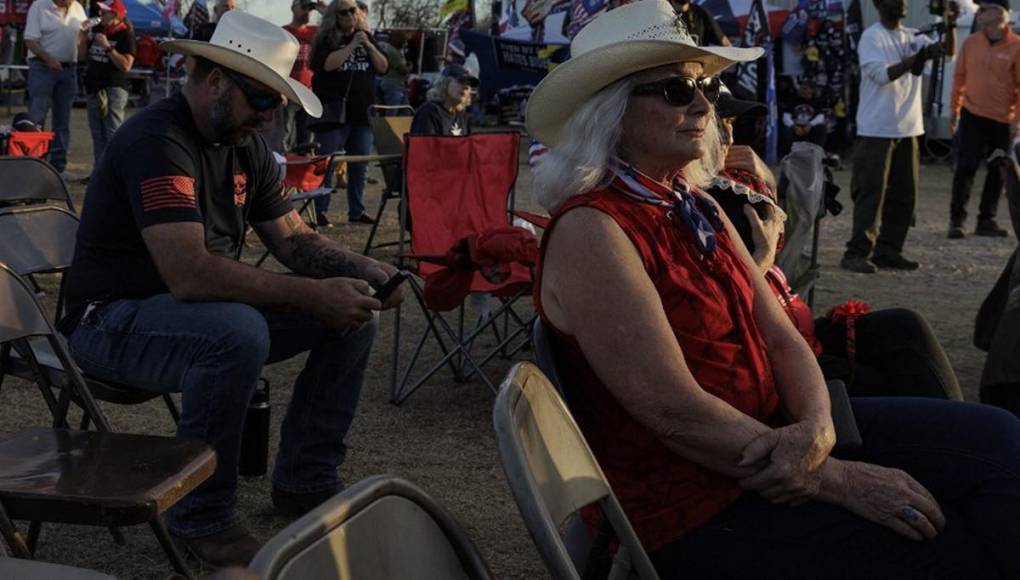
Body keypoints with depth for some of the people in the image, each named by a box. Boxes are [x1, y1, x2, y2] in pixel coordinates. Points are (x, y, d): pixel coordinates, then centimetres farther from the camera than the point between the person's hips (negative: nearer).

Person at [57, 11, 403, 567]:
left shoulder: (246, 145, 4)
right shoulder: (156, 142, -24)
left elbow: (294, 239, 9)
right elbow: (189, 274, -35)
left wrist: (364, 270, -11)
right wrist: (314, 295, -33)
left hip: (207, 307, 9)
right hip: (114, 320, -8)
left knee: (355, 312, -2)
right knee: (238, 333, -38)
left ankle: (304, 479, 8)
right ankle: (202, 518, -18)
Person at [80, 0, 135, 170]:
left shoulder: (125, 35, -8)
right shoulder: (98, 30, 12)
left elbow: (126, 65, -19)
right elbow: (84, 54, 19)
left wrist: (108, 47, -21)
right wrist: (84, 35, 5)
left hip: (114, 88, -8)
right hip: (93, 87, 8)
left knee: (113, 134, -12)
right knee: (97, 135, 10)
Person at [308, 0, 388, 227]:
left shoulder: (365, 37, 14)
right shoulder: (326, 40, 0)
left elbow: (383, 68, 8)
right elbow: (326, 64, -18)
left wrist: (368, 45, -6)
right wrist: (351, 46, -15)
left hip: (362, 112, 5)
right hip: (334, 112, -5)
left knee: (360, 167, 8)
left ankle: (357, 211, 16)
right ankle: (320, 212, 0)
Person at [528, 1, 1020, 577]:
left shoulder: (698, 208, 9)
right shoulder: (591, 230, -19)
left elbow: (782, 338, 6)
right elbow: (678, 413, -22)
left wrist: (816, 426, -16)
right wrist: (839, 479, -19)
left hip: (772, 435, 8)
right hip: (694, 504, -8)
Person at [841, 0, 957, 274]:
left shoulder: (912, 37, 13)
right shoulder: (871, 37, -7)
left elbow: (948, 51, 6)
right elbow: (882, 75, -17)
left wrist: (950, 28, -12)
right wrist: (917, 58, -24)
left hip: (908, 130, 7)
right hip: (876, 130, -7)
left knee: (904, 196, 9)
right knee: (870, 194, -9)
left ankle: (888, 251, 16)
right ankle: (857, 253, -5)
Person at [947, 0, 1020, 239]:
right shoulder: (971, 43, 2)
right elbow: (959, 76, 10)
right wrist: (954, 108, 9)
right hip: (972, 116, 1)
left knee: (997, 172, 7)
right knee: (965, 168, -4)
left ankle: (986, 221, 17)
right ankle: (956, 219, 3)